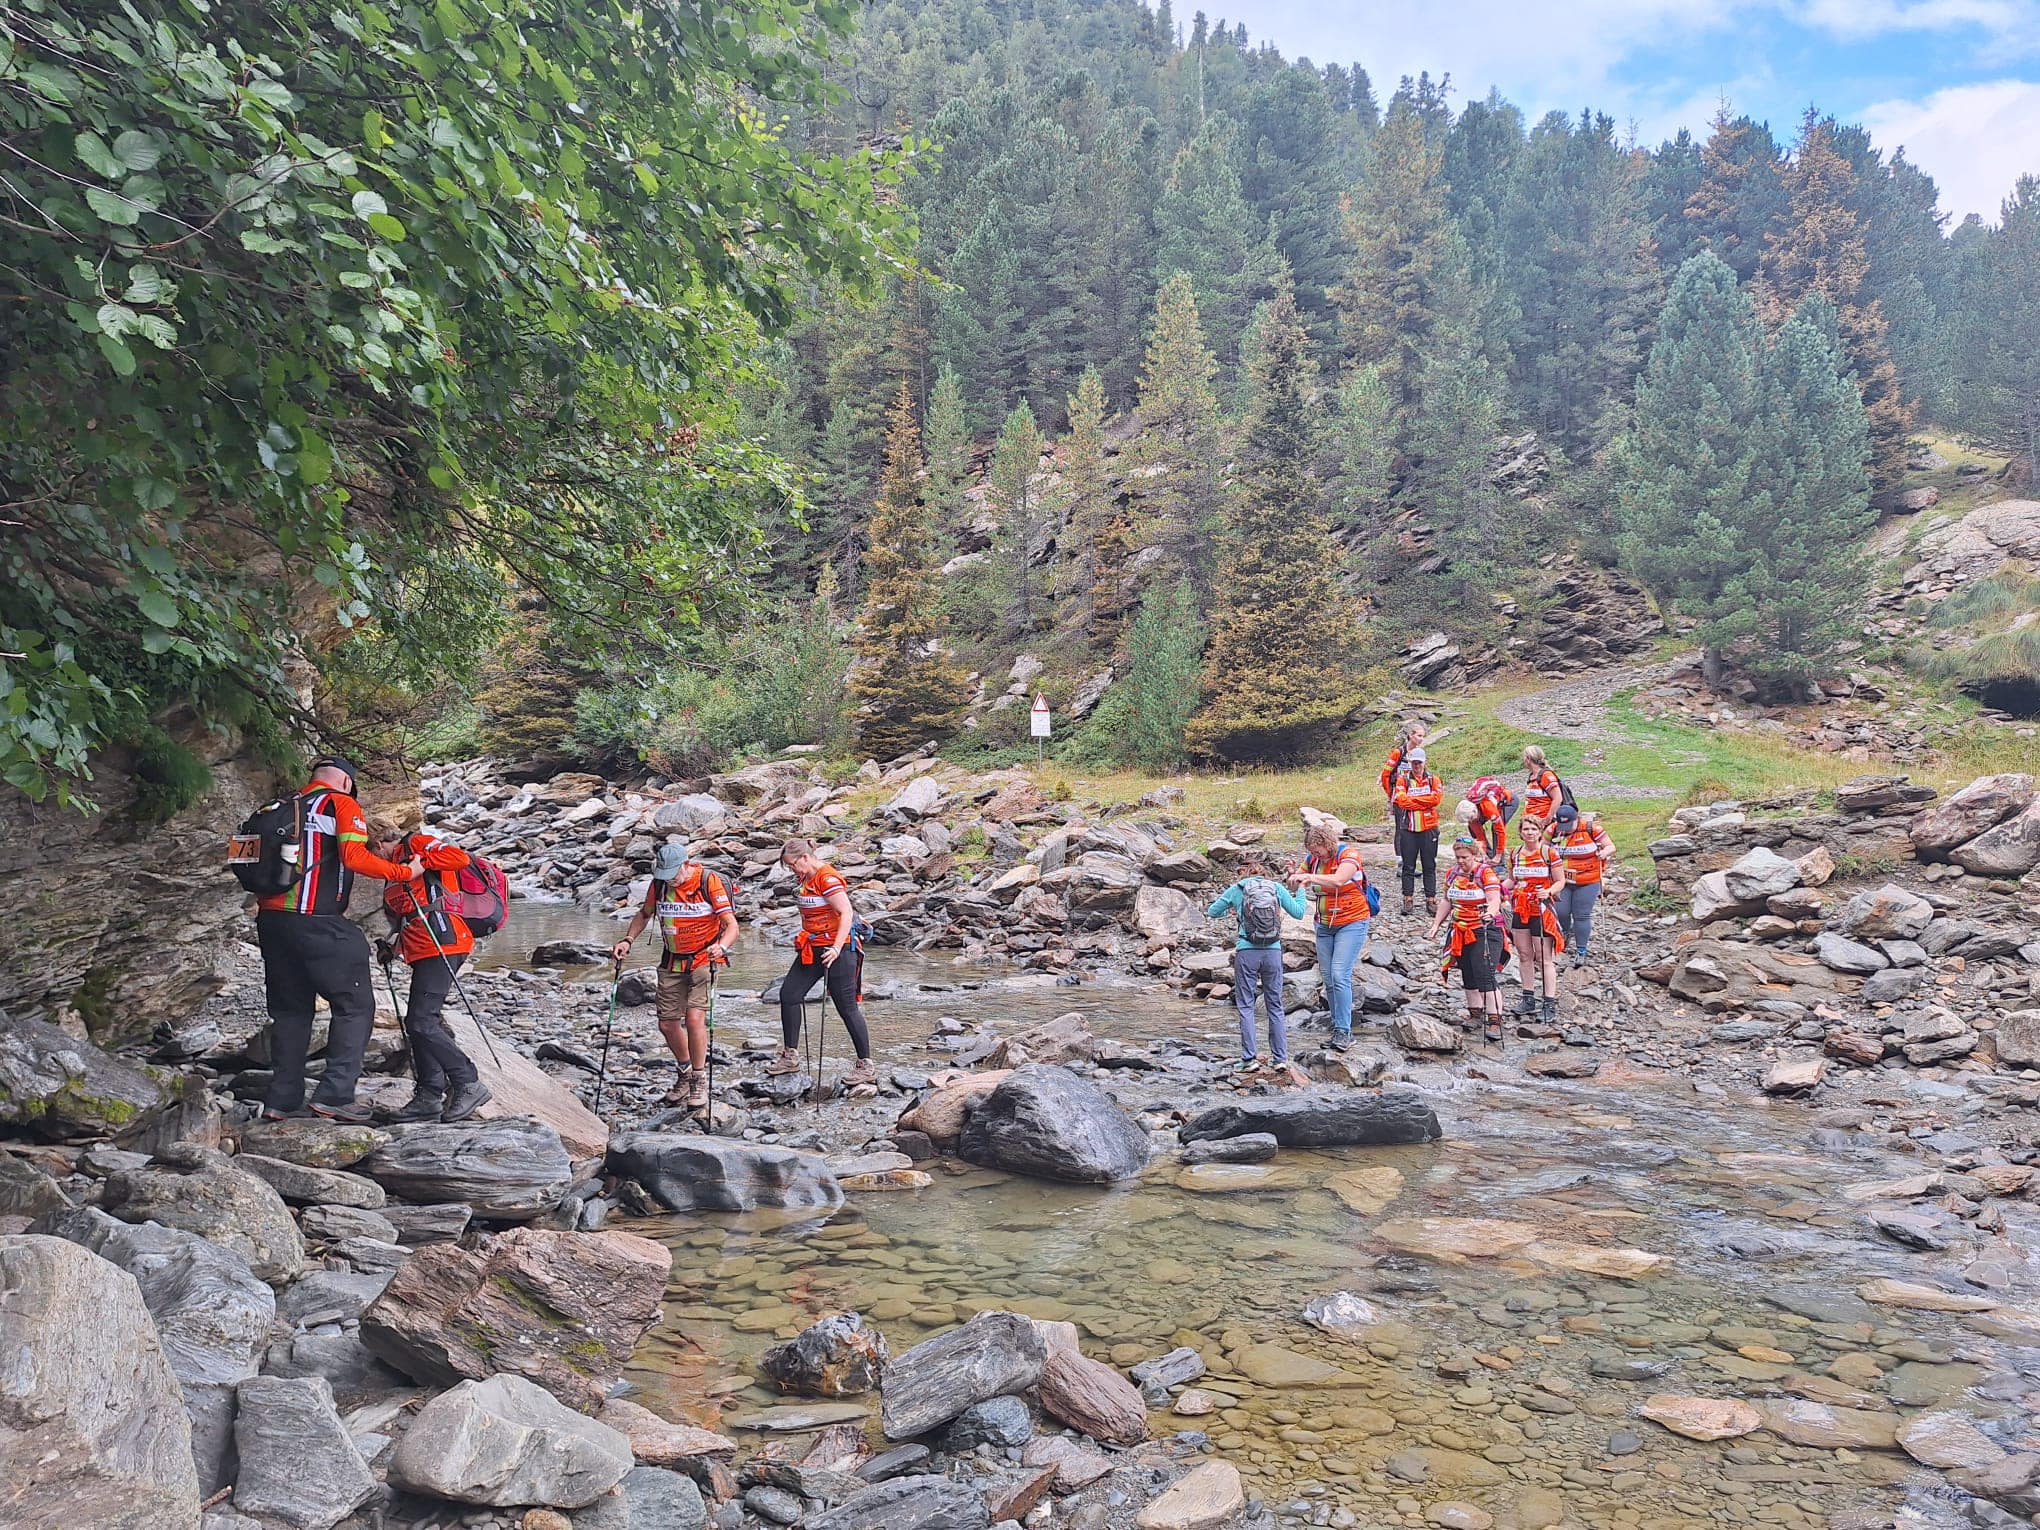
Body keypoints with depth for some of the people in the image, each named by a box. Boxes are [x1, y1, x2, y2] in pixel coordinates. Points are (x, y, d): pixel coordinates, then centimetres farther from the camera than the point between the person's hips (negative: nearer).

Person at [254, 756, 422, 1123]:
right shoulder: (342, 803, 0)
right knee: (355, 1004, 1)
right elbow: (355, 856, -14)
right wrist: (405, 872, -7)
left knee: (291, 1008, 16)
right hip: (316, 923, -7)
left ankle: (282, 1100, 14)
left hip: (271, 919, 7)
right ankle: (335, 1094, -7)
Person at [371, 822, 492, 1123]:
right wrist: (391, 946, 18)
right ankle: (429, 1097, 13)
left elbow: (460, 857, -14)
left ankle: (469, 1085, -12)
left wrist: (419, 861, -13)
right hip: (423, 951, 10)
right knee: (418, 1023, 9)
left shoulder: (416, 843, 3)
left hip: (441, 943, -10)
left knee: (421, 1023, -15)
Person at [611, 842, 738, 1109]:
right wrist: (627, 941, 0)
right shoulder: (659, 884, -3)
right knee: (667, 1024, 6)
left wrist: (721, 946, -40)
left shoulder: (709, 882, -17)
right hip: (672, 962, 5)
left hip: (704, 959, -5)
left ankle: (699, 1080, -3)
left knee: (694, 1017, -20)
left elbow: (731, 926, -20)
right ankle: (686, 1073, 30)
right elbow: (644, 915, 16)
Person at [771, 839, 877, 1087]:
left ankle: (866, 1067, 5)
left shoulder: (828, 878, -17)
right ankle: (790, 1056, 17)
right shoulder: (808, 879, 12)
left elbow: (847, 913, -24)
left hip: (837, 950, -10)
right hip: (812, 950, 10)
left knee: (847, 1006, -4)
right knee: (788, 994, 6)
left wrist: (837, 948, -30)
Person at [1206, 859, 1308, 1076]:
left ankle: (1250, 1059, 0)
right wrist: (1300, 891, 27)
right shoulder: (1277, 888, 6)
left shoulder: (1236, 889, 4)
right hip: (1273, 952, 2)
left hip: (1246, 952, -2)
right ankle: (1280, 1058, 12)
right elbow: (1298, 913, 11)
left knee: (1246, 1006, 5)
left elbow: (1212, 912, 11)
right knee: (1275, 1006, 11)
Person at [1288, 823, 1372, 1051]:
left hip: (1351, 923, -6)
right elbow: (1295, 884, 8)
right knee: (1329, 979, 4)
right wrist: (1293, 876, -14)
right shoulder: (1313, 859, 4)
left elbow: (1338, 880, -31)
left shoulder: (1348, 854, -13)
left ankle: (1344, 1030, -14)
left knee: (1340, 975, -17)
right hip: (1324, 926, 6)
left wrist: (1309, 877, -34)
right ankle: (1338, 1027, 13)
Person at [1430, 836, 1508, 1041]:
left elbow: (1495, 899, -26)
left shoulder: (1485, 872, -13)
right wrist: (1436, 924, 12)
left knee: (1487, 977, -14)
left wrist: (1490, 913, -46)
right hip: (1461, 933, 7)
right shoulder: (1454, 873, 7)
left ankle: (1495, 1021, -15)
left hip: (1485, 932, -7)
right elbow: (1446, 901, 18)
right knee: (1468, 975, 13)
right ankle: (1475, 1014, 26)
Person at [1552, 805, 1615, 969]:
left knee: (1581, 916, -1)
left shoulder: (1591, 828, -11)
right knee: (1561, 912, -3)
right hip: (1562, 881, 2)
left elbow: (1611, 846, -3)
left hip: (1587, 883, -2)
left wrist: (1604, 852, -24)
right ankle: (1569, 933, 32)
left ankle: (1581, 952, 10)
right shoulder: (1553, 830, -4)